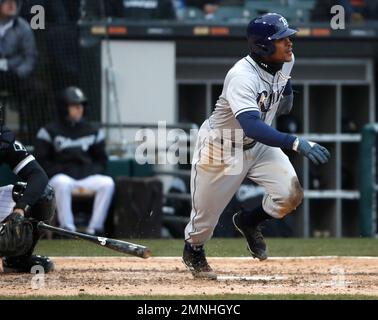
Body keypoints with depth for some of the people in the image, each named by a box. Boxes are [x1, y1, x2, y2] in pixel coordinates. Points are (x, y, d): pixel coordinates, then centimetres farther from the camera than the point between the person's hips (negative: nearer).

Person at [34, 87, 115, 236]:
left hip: (87, 176, 4)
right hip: (60, 176, -4)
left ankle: (94, 229, -25)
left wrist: (91, 172, -1)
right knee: (63, 183, -39)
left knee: (108, 183, -25)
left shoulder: (93, 132, 15)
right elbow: (41, 162, 1)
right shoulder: (49, 131, 3)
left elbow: (101, 159, 19)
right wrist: (59, 172, -13)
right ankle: (67, 228, -35)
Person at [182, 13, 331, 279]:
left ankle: (250, 222, 18)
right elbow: (252, 127, -49)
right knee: (206, 213, 9)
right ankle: (193, 250, 44)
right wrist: (296, 143, -58)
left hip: (258, 146, 6)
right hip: (221, 148, -6)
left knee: (290, 195, -14)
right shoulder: (241, 77, -37)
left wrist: (286, 95, -3)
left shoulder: (286, 62, -11)